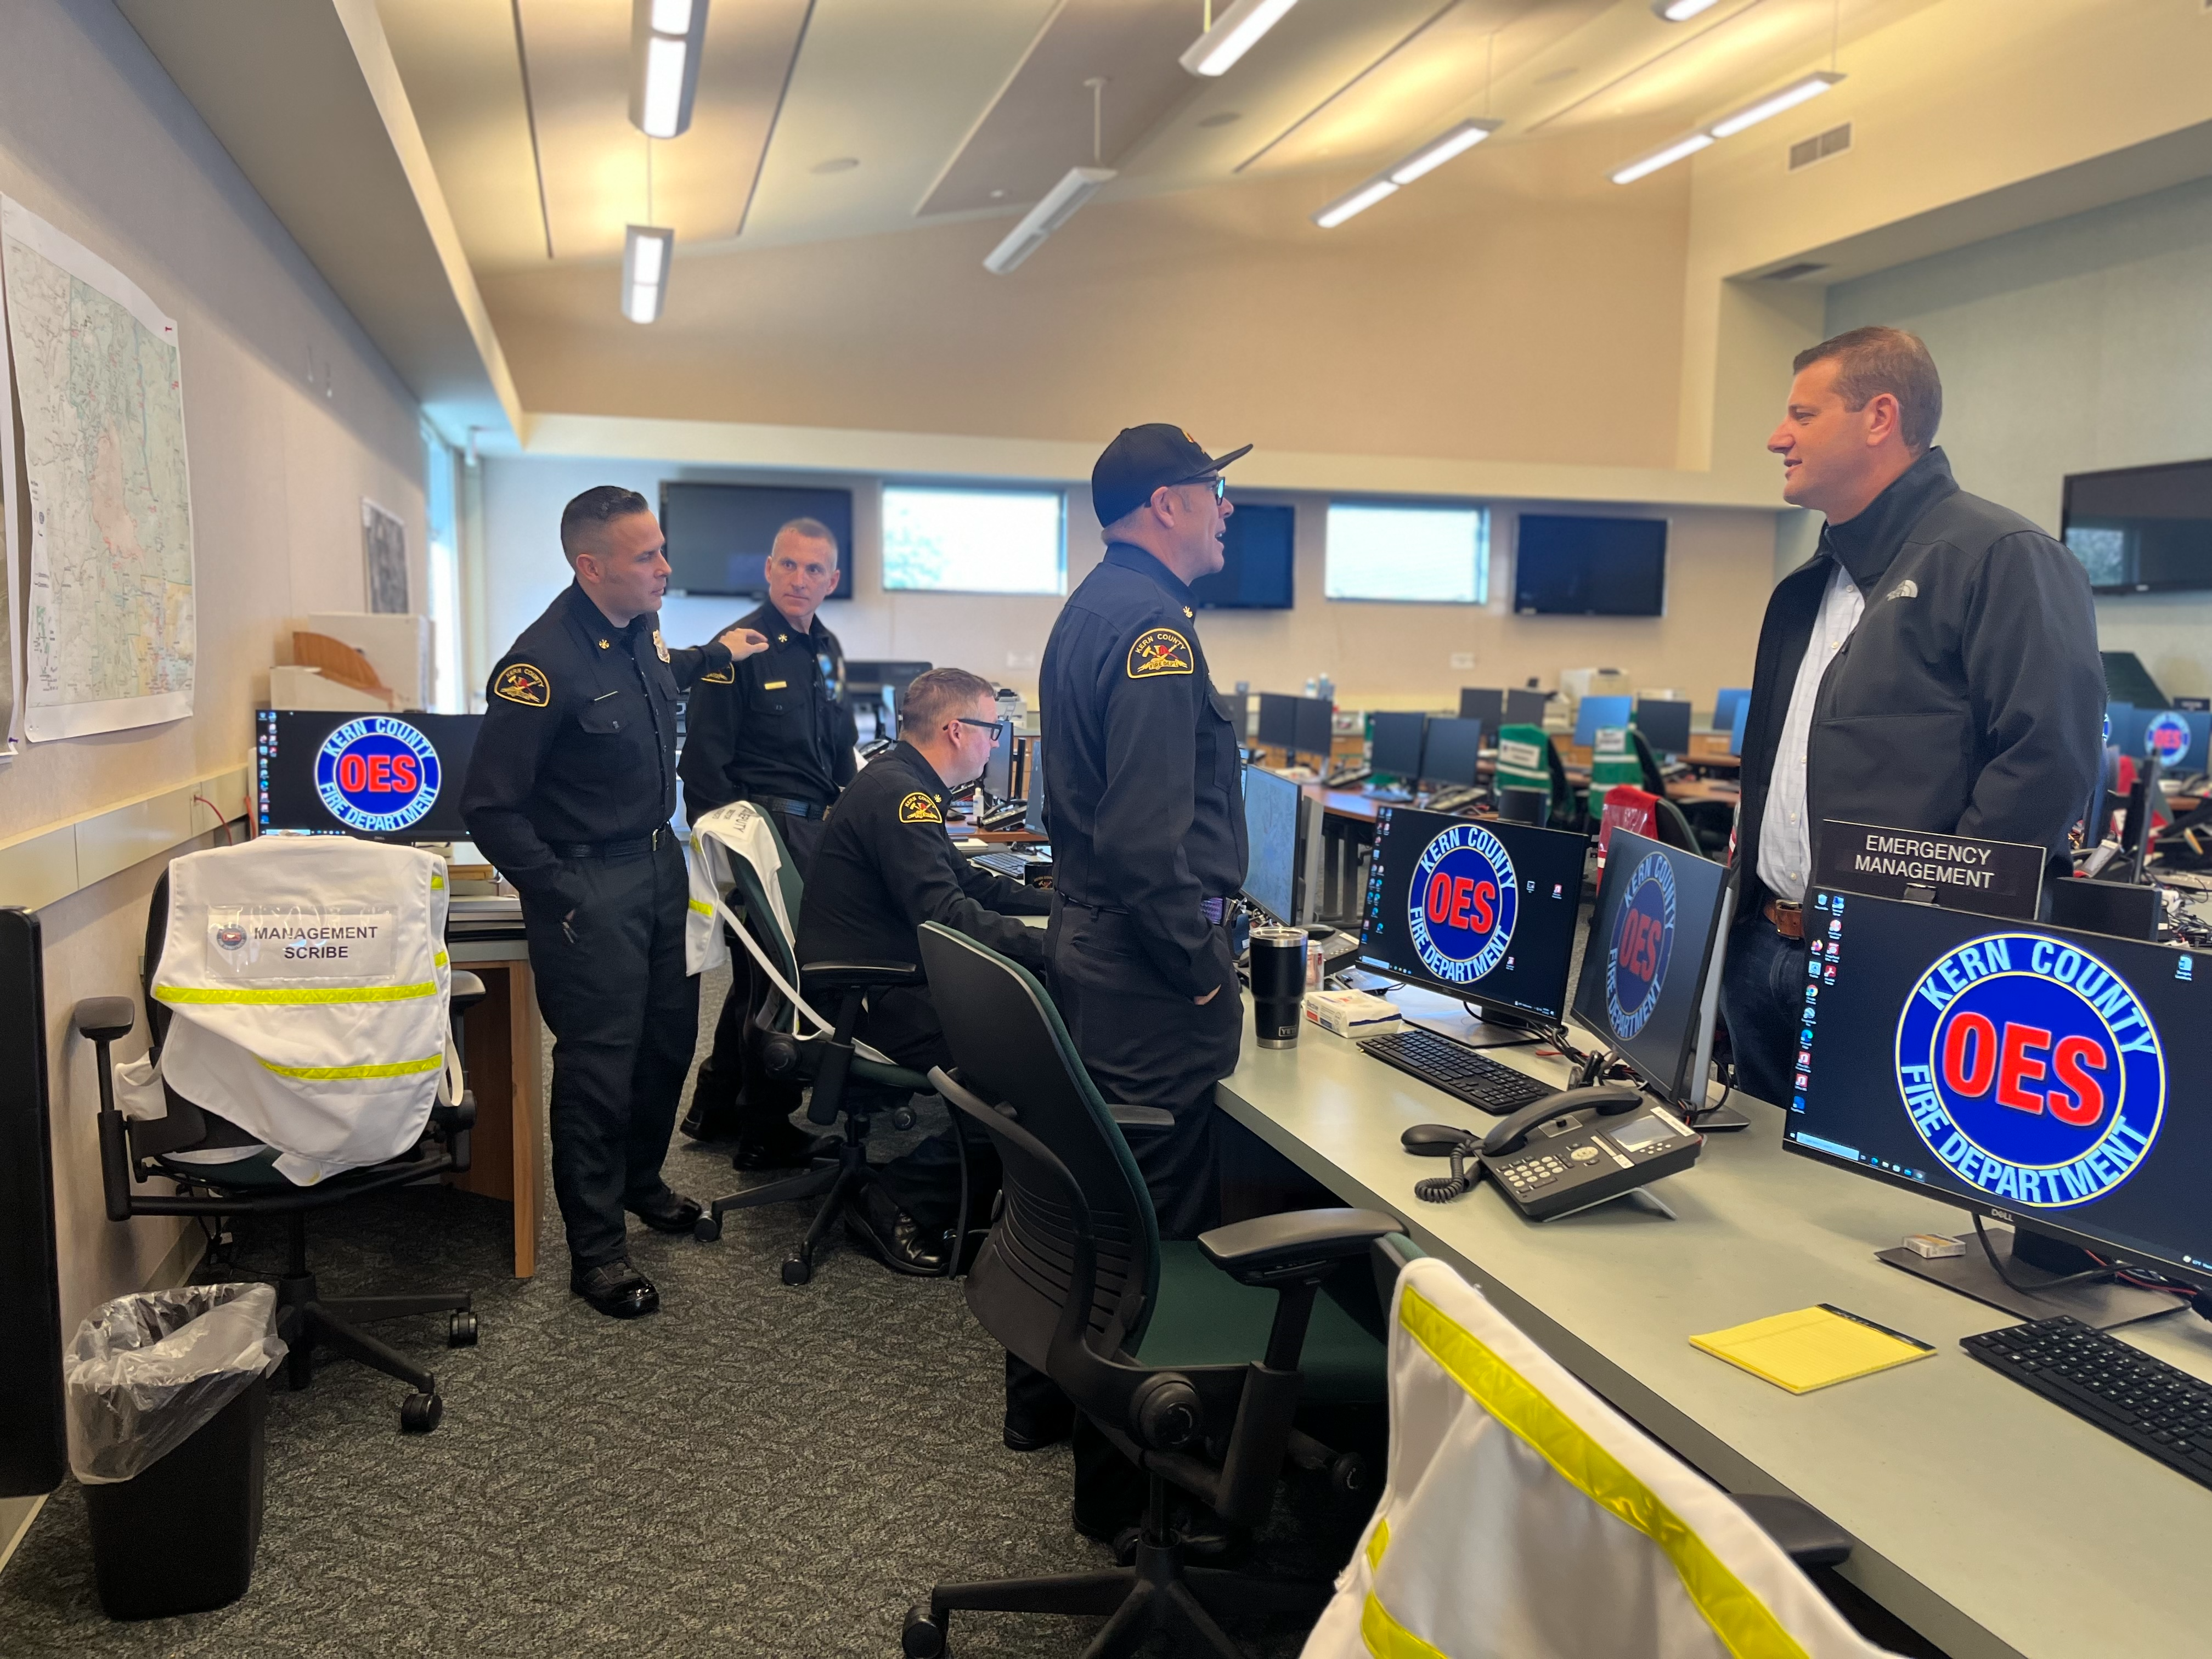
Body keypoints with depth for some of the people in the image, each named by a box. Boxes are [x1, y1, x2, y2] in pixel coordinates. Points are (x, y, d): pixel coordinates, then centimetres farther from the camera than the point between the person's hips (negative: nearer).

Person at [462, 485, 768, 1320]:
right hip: (590, 886, -8)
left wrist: (715, 654, 22)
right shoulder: (544, 663, -22)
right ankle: (595, 1249, 14)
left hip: (658, 863, 8)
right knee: (599, 1063, -1)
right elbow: (490, 806, -19)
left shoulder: (642, 631, 3)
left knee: (669, 1036, 18)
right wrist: (560, 899, -18)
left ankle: (640, 1181, 40)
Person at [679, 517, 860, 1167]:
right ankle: (766, 1134, 13)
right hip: (766, 828, -9)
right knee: (779, 976, -2)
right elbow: (704, 760, -14)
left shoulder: (827, 651, 14)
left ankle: (716, 1108, 33)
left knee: (763, 971, 18)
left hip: (814, 828, 9)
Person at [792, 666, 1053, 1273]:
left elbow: (962, 880, 24)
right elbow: (947, 915, -27)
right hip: (864, 1000, -10)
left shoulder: (900, 785, 15)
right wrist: (1053, 949, -29)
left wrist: (1056, 900, 16)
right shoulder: (897, 795, -18)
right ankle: (898, 1204, -8)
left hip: (880, 980, 10)